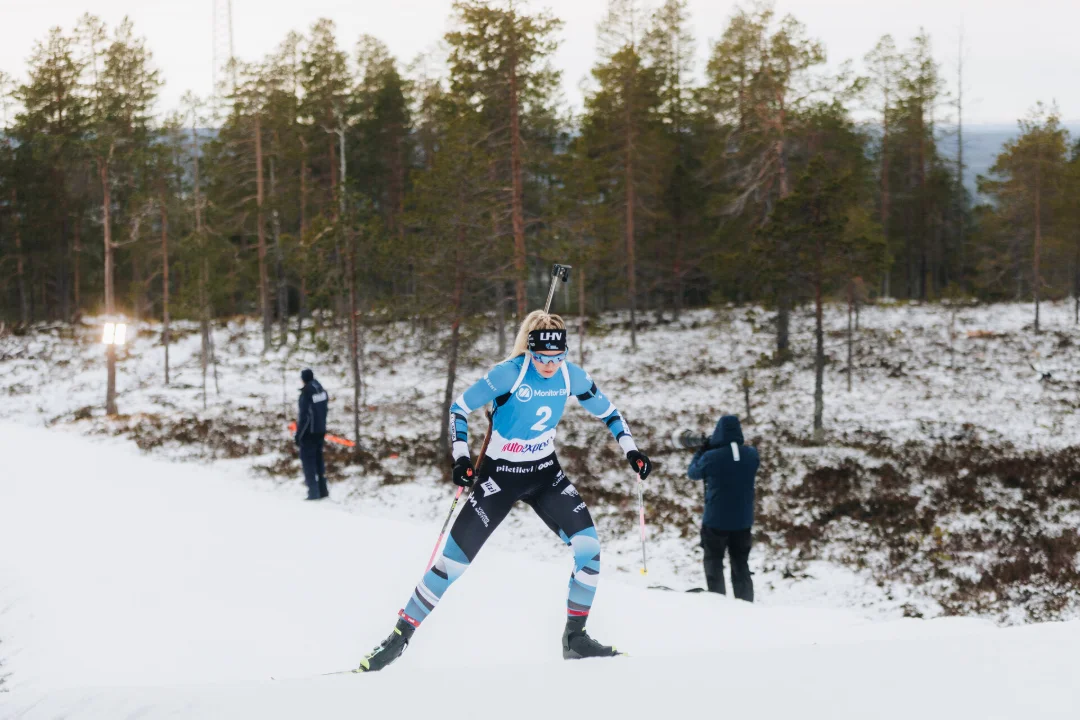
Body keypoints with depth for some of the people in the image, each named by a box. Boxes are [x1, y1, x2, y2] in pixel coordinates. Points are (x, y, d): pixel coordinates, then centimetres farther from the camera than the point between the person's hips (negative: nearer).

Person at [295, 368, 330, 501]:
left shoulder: (306, 393, -19)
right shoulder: (322, 390, 3)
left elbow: (304, 415, -19)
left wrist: (298, 434, -13)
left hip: (309, 433, -7)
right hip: (321, 431, 7)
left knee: (308, 460, -1)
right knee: (318, 459, 17)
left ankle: (314, 492, -6)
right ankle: (323, 490, 19)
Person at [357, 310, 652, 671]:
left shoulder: (572, 376, -7)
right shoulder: (508, 374, -21)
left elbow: (607, 411, 10)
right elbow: (459, 408, -12)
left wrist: (631, 450, 3)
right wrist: (461, 456, -22)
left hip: (545, 472, 4)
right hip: (500, 474, -4)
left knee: (588, 546, -13)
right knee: (455, 559, -8)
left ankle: (575, 636, 2)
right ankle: (400, 635, 4)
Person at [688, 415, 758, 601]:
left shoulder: (711, 458, -19)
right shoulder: (751, 455, -8)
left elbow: (693, 473, 0)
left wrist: (702, 451, 15)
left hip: (716, 521, -3)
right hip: (743, 521, 3)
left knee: (714, 563, 10)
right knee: (741, 565, 15)